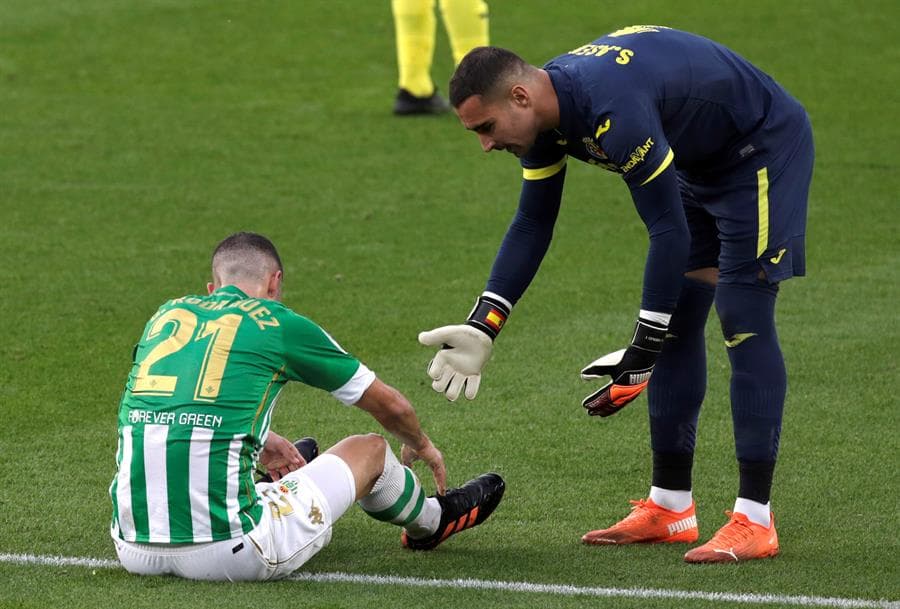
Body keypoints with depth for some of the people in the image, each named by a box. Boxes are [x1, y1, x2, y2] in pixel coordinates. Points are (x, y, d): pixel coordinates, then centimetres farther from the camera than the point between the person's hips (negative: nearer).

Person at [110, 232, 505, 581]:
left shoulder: (166, 315, 14)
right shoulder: (278, 324, 2)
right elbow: (389, 405, 17)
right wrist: (421, 446, 39)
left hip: (133, 552, 4)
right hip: (225, 552, -4)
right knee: (369, 450, 20)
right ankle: (430, 520, 50)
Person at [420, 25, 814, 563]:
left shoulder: (615, 111, -36)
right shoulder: (545, 115, -7)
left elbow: (669, 229, -32)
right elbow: (532, 223, 5)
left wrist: (643, 351, -28)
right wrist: (482, 327, -3)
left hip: (763, 149, -9)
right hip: (703, 162, 9)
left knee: (743, 318, -14)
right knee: (679, 320, 7)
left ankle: (755, 522, -12)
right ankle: (670, 509, 13)